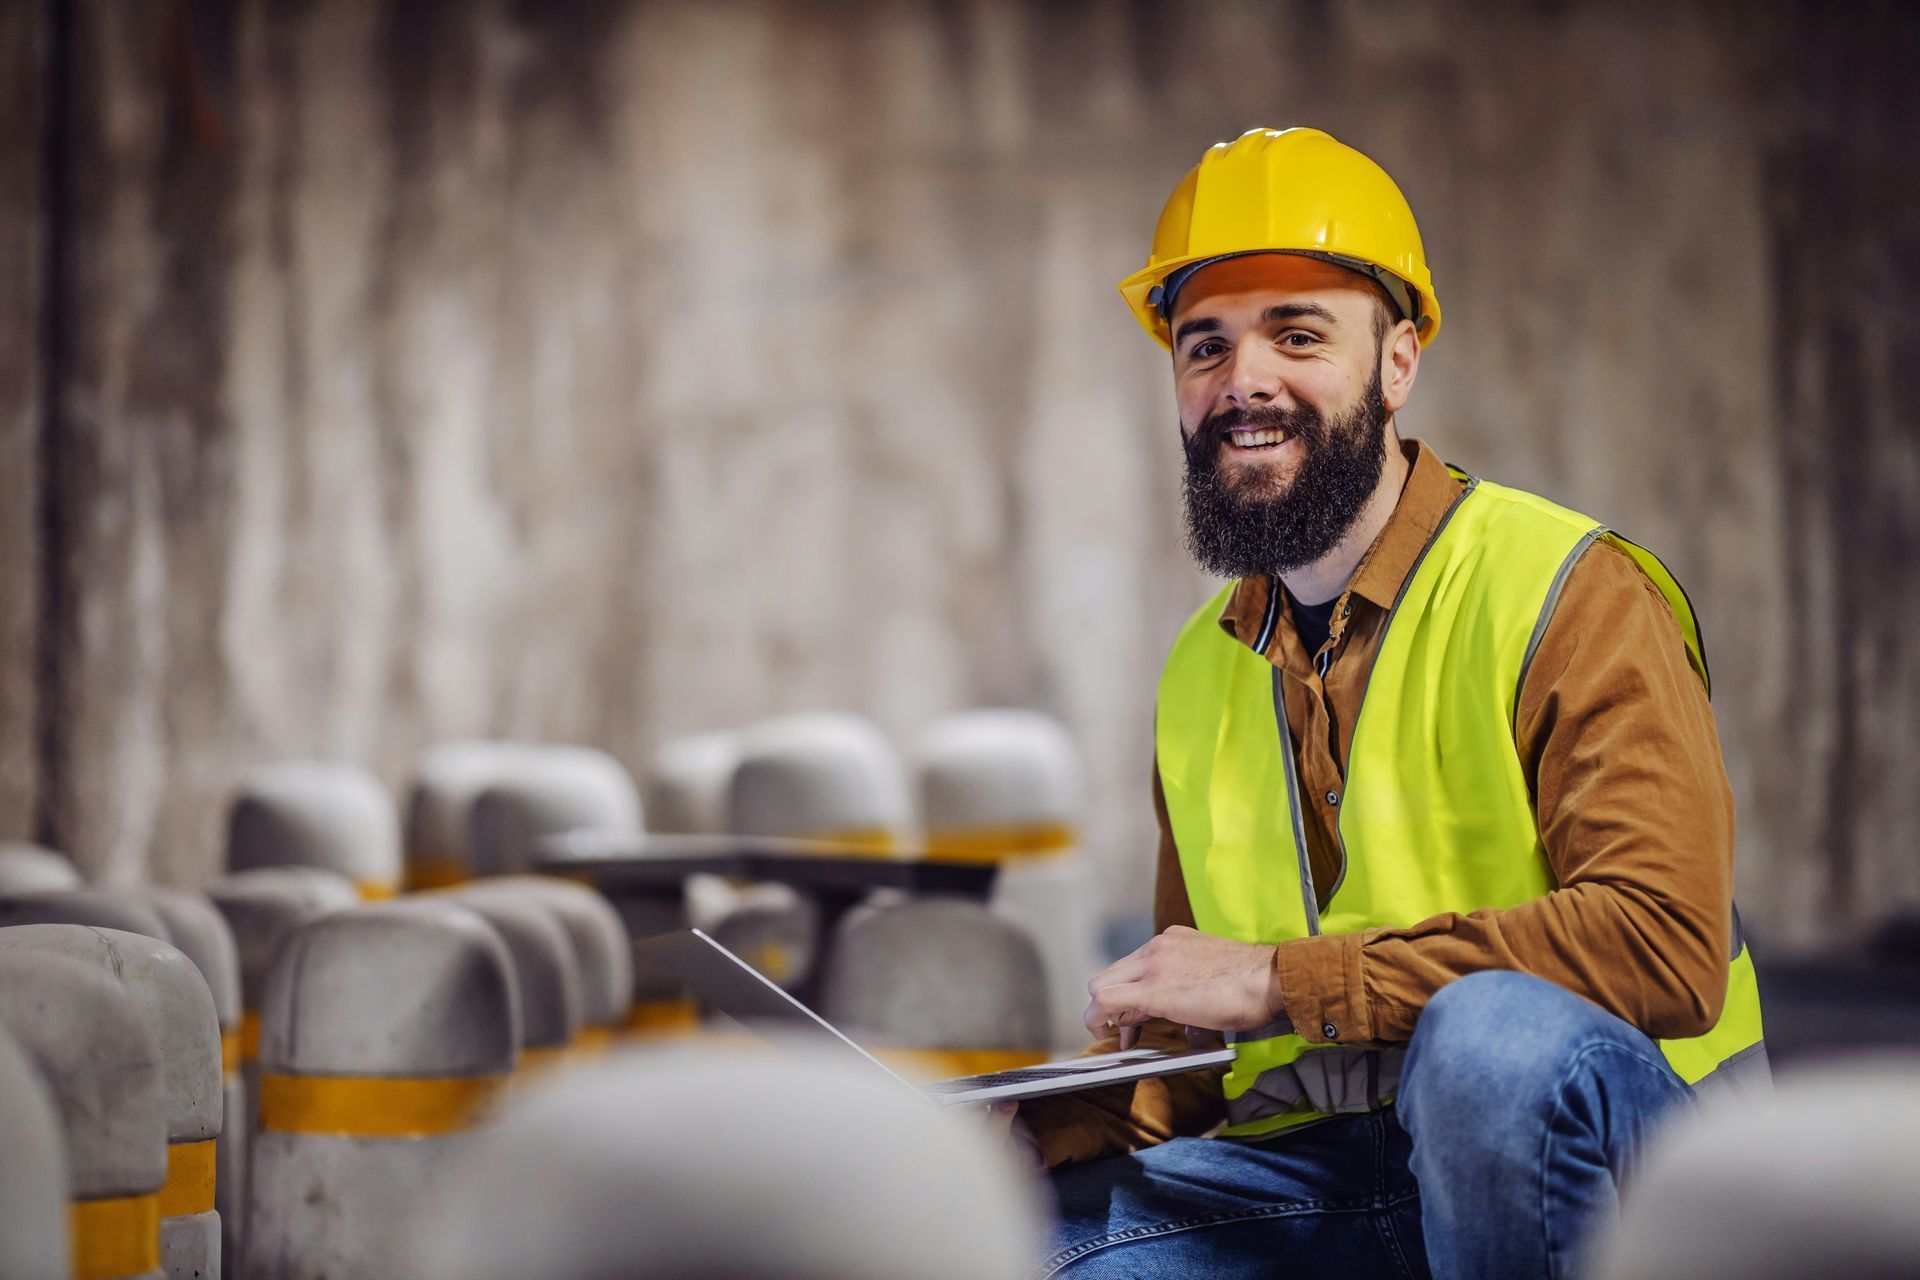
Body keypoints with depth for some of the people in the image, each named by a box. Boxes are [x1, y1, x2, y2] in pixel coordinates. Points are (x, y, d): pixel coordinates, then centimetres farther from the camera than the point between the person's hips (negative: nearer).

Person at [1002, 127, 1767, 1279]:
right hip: (1312, 1173, 4)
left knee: (1489, 1032, -38)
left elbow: (1665, 942, -22)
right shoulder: (1202, 675, 14)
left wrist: (1280, 976, -21)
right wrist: (1044, 1129, -2)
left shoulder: (1568, 593, -7)